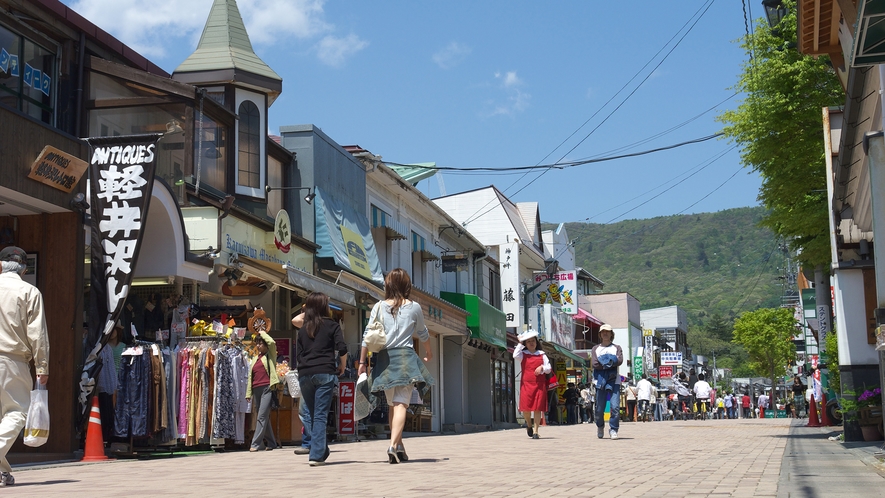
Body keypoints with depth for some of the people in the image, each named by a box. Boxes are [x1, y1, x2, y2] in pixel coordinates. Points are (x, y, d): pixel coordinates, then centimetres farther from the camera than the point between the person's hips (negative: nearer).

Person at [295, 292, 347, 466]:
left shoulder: (302, 329, 16)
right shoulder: (332, 325, 6)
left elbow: (298, 356, 11)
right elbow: (342, 349, -5)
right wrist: (342, 367, 9)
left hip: (304, 374, 3)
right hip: (325, 373, -3)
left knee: (311, 414, 13)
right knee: (320, 415, -5)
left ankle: (320, 450, 13)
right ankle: (316, 455, -11)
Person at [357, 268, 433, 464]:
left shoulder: (379, 307, 5)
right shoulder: (414, 307, 5)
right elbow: (423, 334, 20)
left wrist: (362, 363, 7)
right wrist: (429, 353, 38)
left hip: (384, 359, 2)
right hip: (405, 357, -2)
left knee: (393, 405, 15)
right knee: (401, 404, -8)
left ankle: (399, 447, 18)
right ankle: (394, 445, -23)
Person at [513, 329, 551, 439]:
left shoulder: (542, 354, 13)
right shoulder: (523, 354, 8)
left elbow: (549, 368, 11)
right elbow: (515, 356, -14)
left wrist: (542, 368, -10)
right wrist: (520, 343, -7)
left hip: (540, 384, 1)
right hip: (526, 384, -1)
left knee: (538, 408, -3)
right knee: (526, 407, -7)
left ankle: (535, 431, 2)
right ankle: (529, 425, 22)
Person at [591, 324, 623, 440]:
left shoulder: (616, 348, 16)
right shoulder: (595, 349, 17)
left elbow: (620, 360, -5)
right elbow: (594, 363, -2)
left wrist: (603, 362, -9)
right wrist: (610, 363, -8)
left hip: (614, 380, 0)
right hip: (600, 379, 1)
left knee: (615, 406, -13)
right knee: (600, 408, 0)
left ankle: (613, 429, -4)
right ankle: (600, 426, 24)